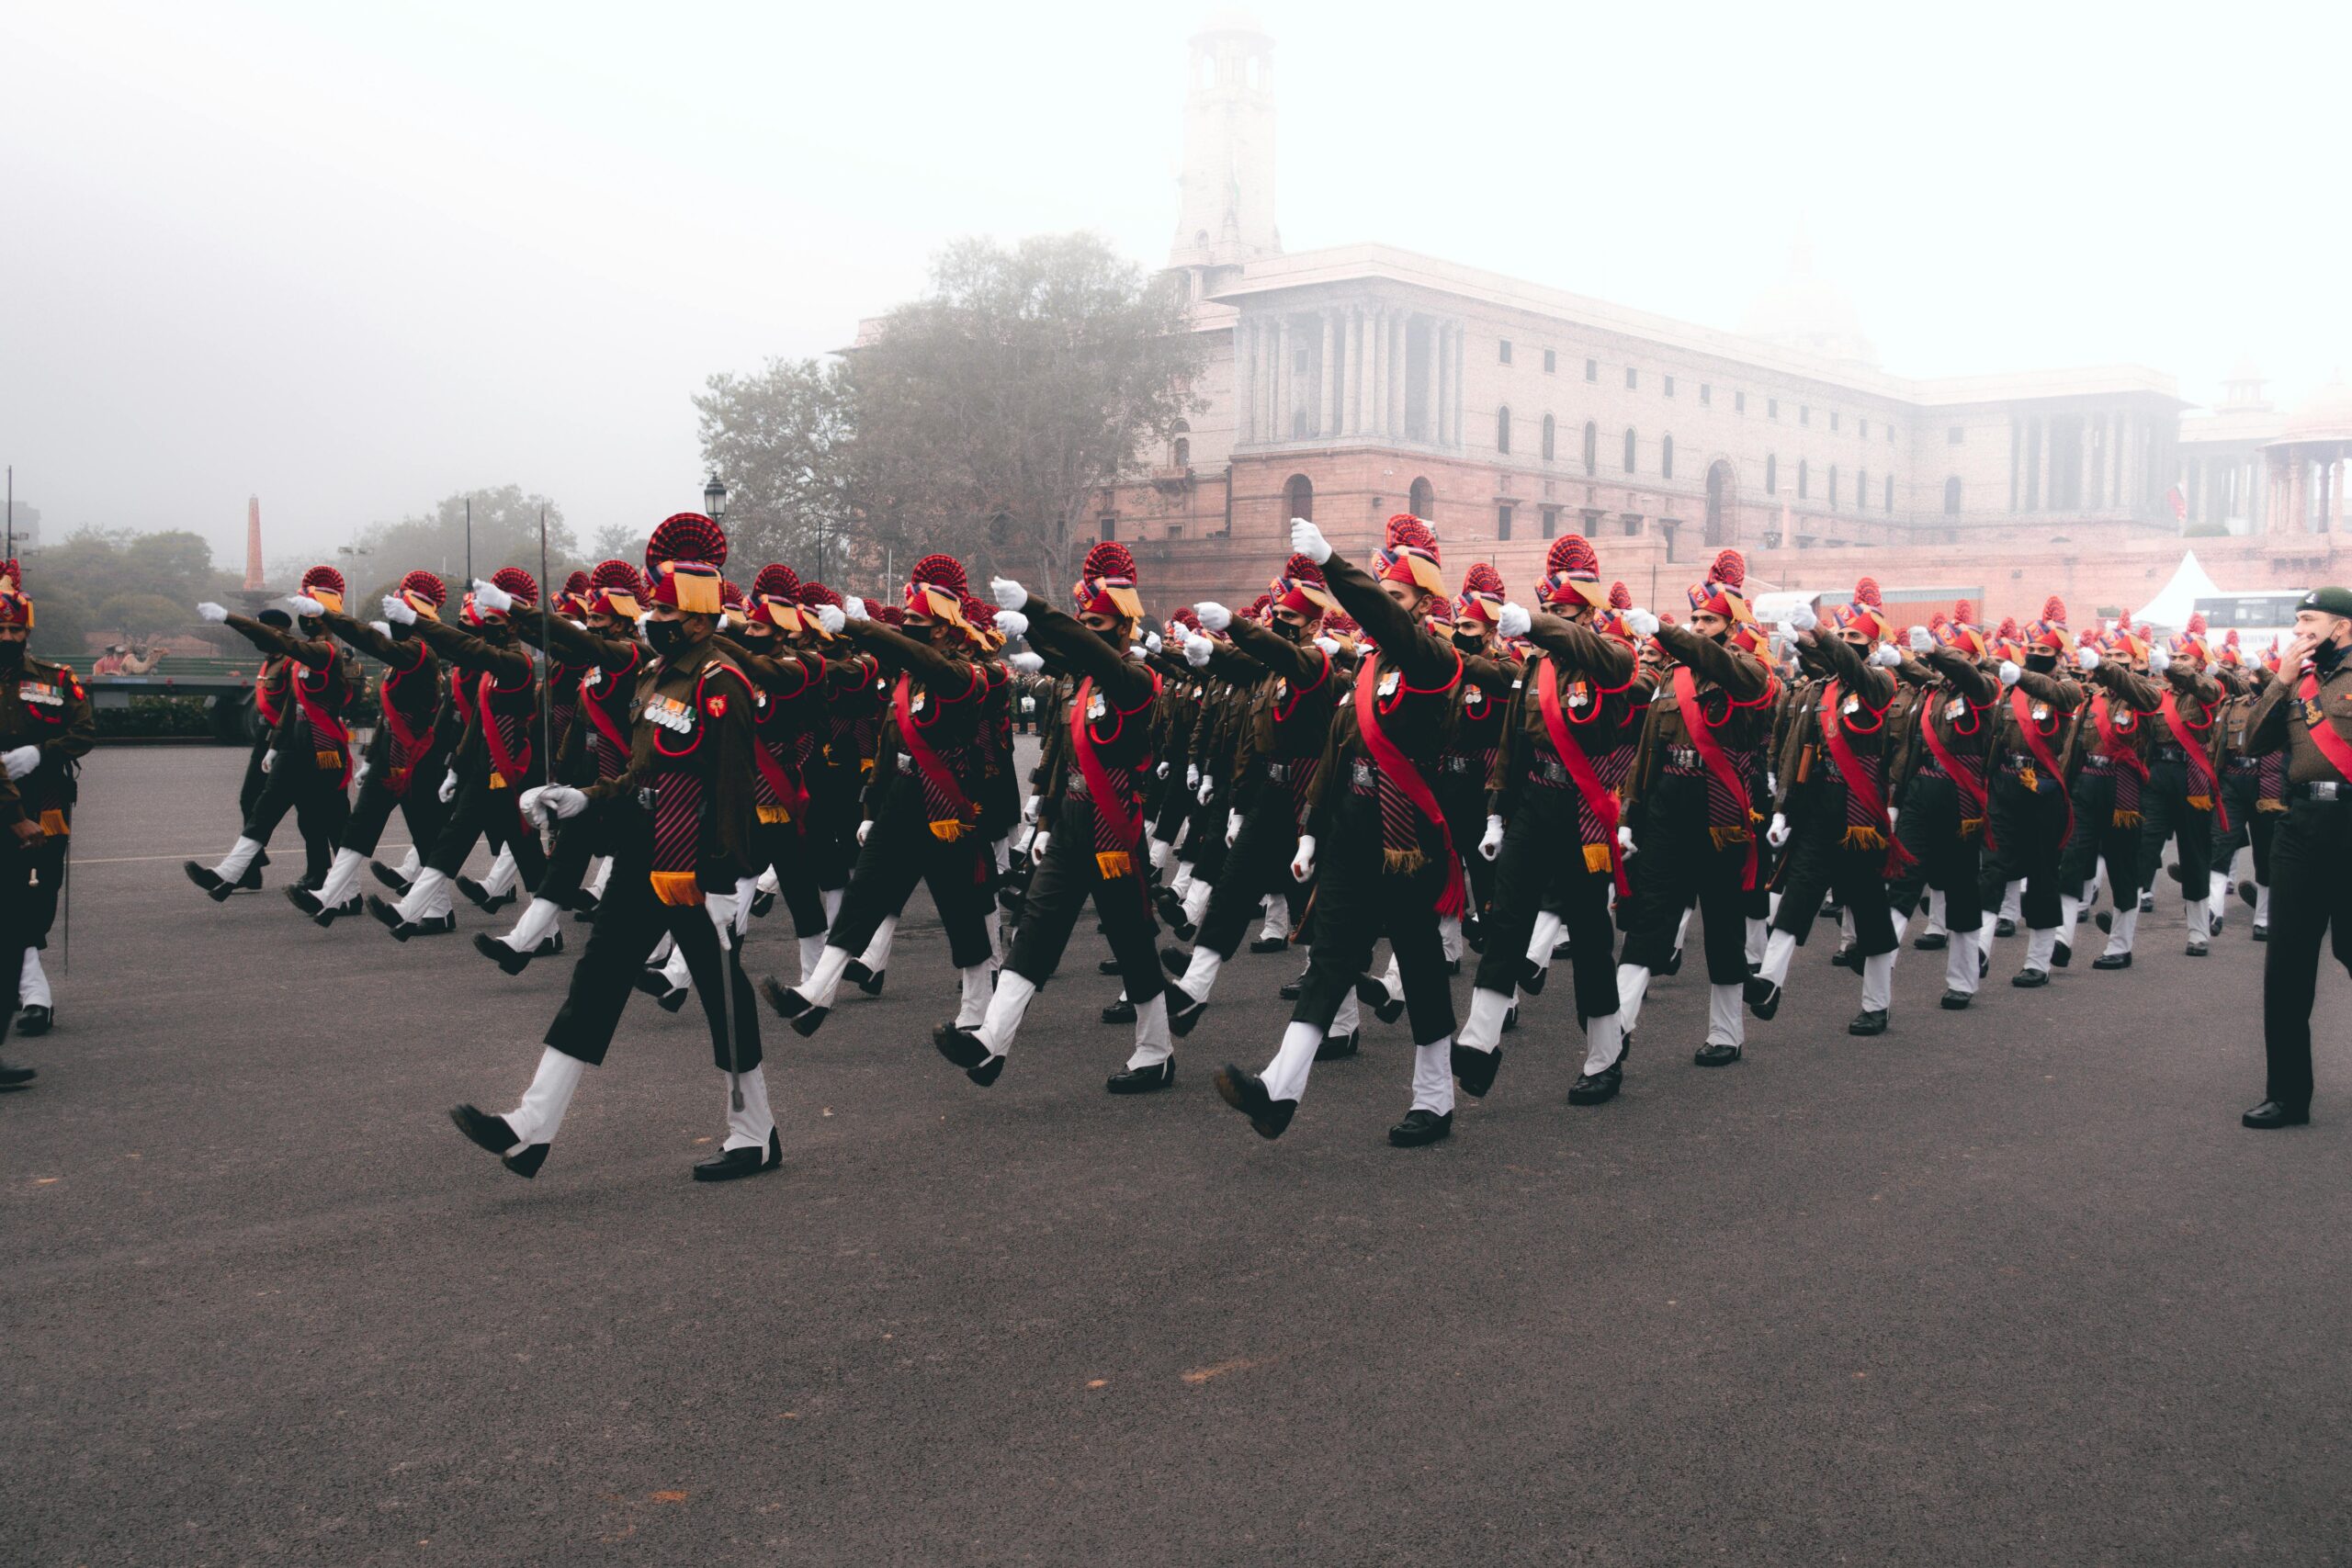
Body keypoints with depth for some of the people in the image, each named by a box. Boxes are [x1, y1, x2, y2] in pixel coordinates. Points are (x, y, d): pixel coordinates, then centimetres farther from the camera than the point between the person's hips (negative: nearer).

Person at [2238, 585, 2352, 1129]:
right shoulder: (2298, 674, 16)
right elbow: (2256, 739, 7)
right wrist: (2282, 681, 0)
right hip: (2302, 820, 6)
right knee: (2287, 962, 5)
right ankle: (2288, 1094, 12)